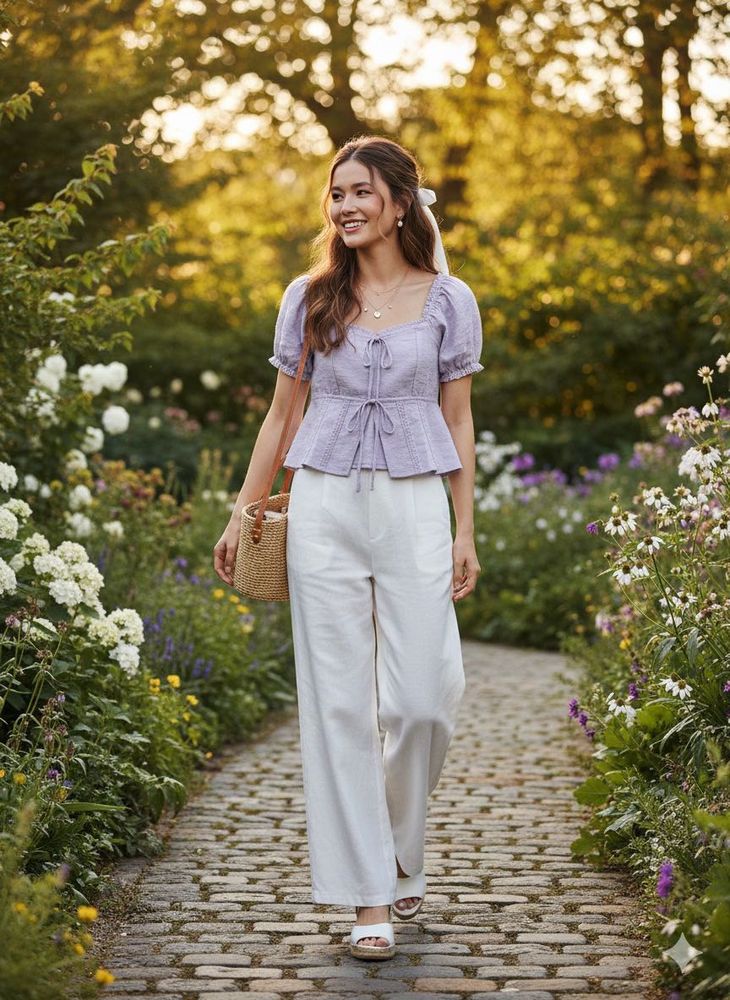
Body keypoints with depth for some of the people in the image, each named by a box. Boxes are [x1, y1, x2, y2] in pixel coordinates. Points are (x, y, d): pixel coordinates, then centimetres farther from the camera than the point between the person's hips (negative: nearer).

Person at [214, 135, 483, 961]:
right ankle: (370, 893, 6)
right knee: (338, 701, -1)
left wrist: (465, 533, 3)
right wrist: (242, 513, 9)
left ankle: (398, 842, 25)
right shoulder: (308, 297, 7)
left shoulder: (448, 300, 4)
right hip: (324, 504, 1)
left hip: (414, 506, -1)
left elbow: (457, 421, 7)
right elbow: (283, 412, 12)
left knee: (424, 698, -5)